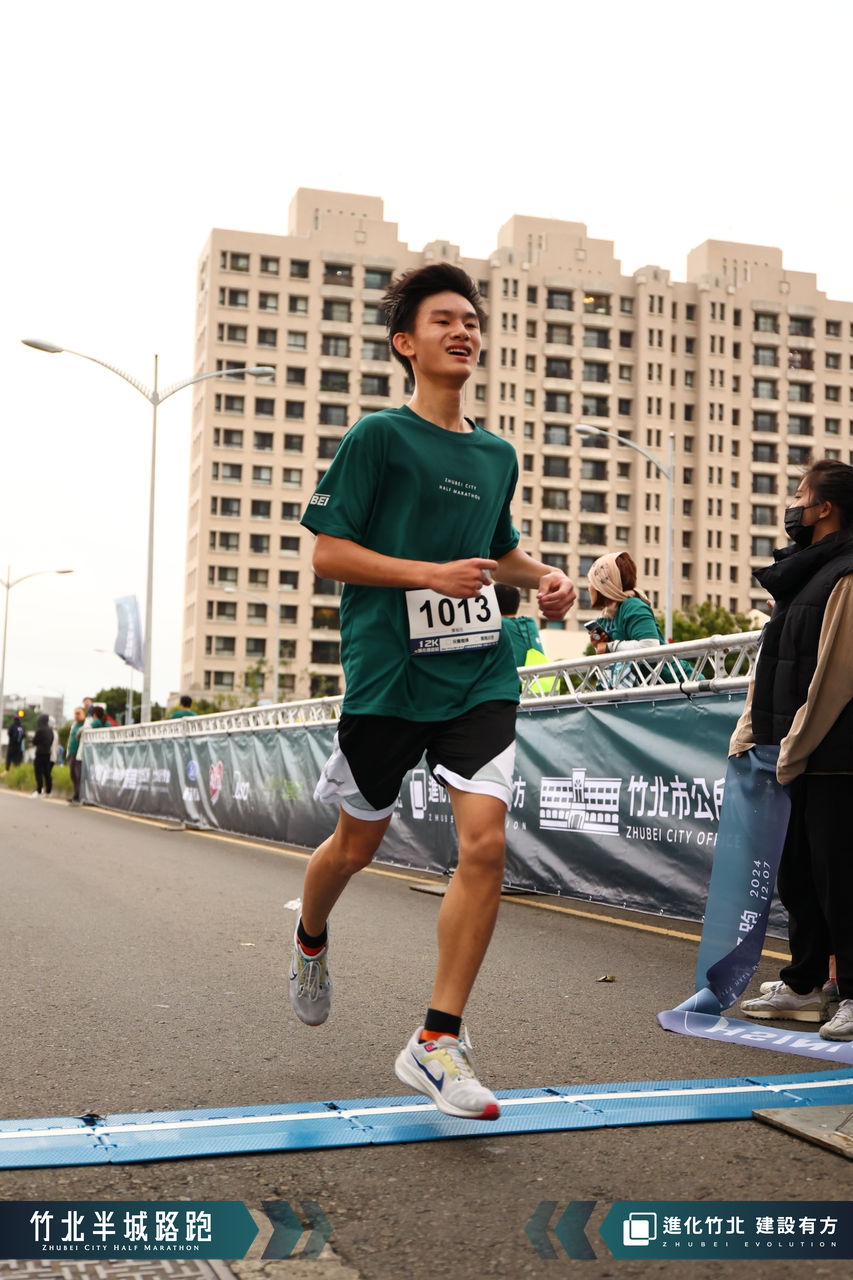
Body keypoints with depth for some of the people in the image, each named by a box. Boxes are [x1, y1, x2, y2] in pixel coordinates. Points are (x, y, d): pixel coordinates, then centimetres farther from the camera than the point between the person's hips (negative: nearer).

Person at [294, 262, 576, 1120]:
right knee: (358, 844, 11)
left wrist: (544, 578, 8)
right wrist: (431, 574, -18)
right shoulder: (377, 437, -4)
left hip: (480, 673, 4)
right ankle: (311, 942, 46)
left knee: (485, 840, -12)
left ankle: (437, 1041, -1)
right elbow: (327, 553, -8)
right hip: (387, 674, -4)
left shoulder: (497, 455, 14)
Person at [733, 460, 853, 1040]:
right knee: (797, 872, 15)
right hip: (794, 755, 9)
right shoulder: (800, 572, 17)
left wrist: (795, 747, -16)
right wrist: (749, 731, 13)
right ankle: (803, 986, 25)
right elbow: (772, 664, 19)